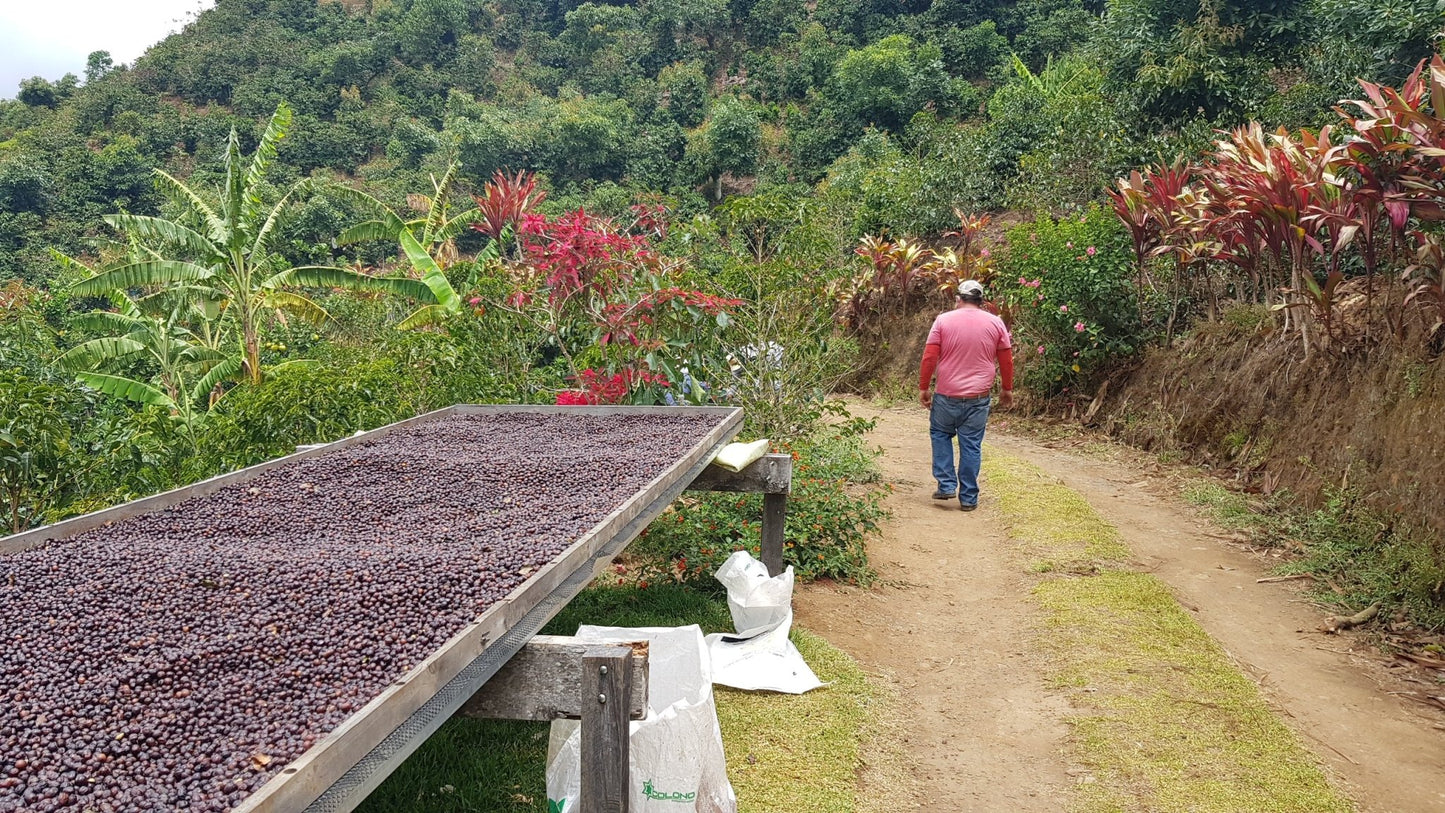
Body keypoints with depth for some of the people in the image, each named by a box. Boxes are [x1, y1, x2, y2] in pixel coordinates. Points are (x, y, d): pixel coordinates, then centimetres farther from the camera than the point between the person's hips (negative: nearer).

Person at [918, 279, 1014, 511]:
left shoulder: (943, 320, -3)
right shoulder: (995, 323, 3)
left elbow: (929, 357, -6)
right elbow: (1006, 360, 7)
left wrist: (924, 387, 3)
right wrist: (1007, 389, 19)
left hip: (946, 394, -1)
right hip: (978, 397, 1)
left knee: (940, 434, 19)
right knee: (971, 445, 6)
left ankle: (946, 485, 10)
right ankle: (968, 498, 10)